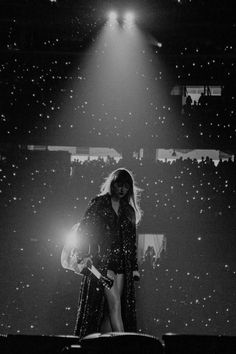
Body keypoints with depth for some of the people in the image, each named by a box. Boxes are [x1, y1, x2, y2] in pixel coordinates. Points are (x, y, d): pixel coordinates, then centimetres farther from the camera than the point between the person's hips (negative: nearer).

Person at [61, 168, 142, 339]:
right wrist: (80, 255, -16)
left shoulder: (129, 211, 17)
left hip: (122, 264, 5)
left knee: (109, 310, 0)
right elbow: (83, 230, -3)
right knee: (115, 305, -14)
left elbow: (131, 242, 17)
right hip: (101, 261, -5)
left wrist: (134, 267, 11)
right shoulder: (98, 204, 3)